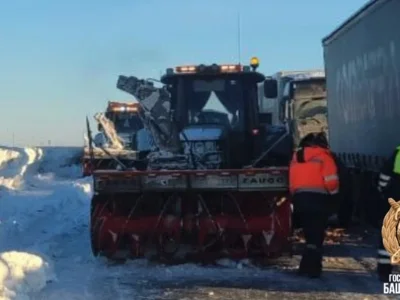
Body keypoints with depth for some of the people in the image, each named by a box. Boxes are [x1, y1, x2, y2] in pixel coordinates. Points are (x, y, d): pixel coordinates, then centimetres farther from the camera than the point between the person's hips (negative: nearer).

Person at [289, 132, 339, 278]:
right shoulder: (323, 155, -2)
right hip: (318, 198, -5)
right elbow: (331, 180, -11)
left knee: (310, 234, 16)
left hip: (299, 198, 5)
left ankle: (309, 265, 15)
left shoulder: (296, 157, 16)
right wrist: (333, 192, 7)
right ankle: (311, 267, -9)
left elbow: (292, 181, 12)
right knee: (316, 235, 0)